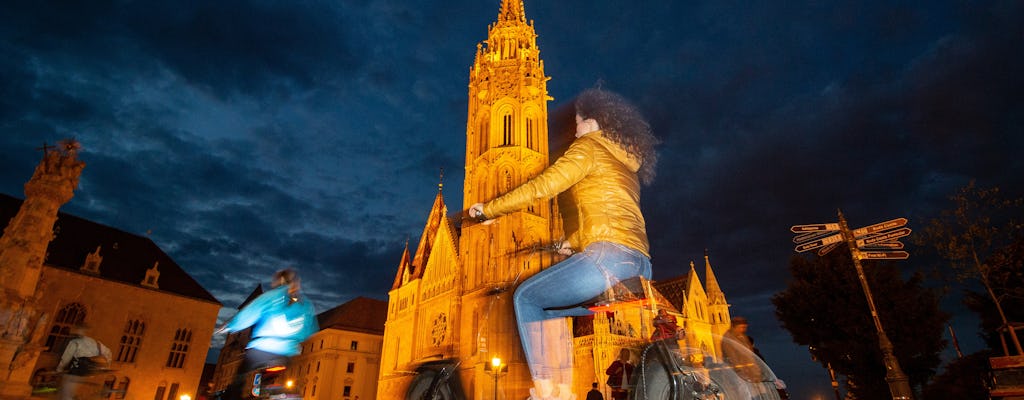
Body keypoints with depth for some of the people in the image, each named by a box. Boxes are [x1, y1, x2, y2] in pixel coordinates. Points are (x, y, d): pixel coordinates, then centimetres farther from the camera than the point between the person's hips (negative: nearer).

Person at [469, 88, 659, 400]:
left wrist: (489, 209, 6)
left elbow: (540, 187, -3)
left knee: (526, 298, 4)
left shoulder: (589, 147, 5)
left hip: (609, 255, -9)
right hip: (641, 265, 9)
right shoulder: (627, 163, 29)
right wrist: (572, 243, 32)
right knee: (550, 310, 20)